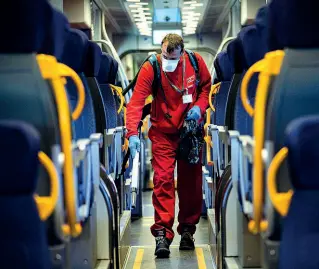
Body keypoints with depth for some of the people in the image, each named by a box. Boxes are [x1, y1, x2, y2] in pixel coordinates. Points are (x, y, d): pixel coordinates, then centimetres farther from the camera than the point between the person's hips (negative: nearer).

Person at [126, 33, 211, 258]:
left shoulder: (195, 62, -9)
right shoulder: (150, 68, -18)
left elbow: (207, 86, 8)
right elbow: (136, 101, -24)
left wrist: (200, 106, -11)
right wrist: (133, 132, -36)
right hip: (163, 132, -3)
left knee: (191, 181, 9)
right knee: (163, 179, -12)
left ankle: (188, 229, 24)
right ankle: (162, 234, -10)